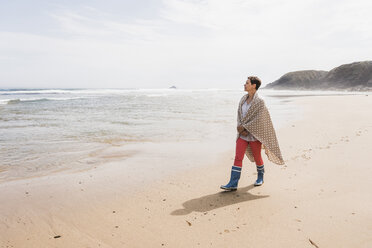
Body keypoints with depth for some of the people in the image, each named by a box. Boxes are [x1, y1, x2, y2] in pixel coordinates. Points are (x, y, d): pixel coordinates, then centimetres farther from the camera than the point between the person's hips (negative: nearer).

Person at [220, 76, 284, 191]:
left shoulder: (259, 102, -14)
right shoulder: (244, 98, 6)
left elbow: (259, 120, -18)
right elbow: (239, 114, 8)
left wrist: (244, 127, -16)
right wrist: (241, 128, -7)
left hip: (254, 134, -5)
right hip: (243, 134, 5)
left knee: (257, 158, 12)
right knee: (238, 157, -3)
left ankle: (260, 177, 39)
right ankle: (233, 184, -2)